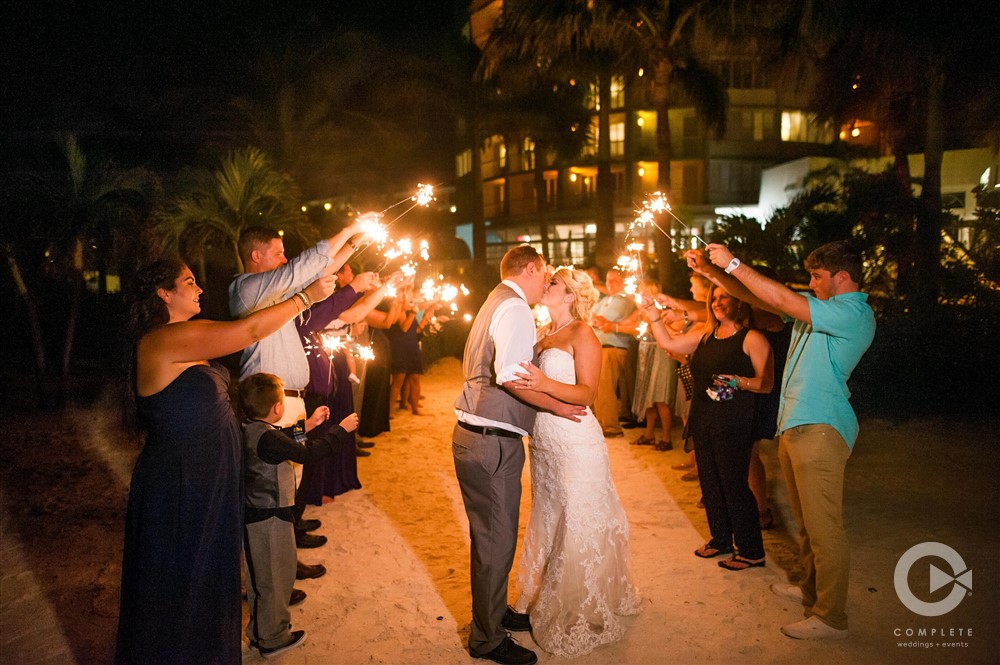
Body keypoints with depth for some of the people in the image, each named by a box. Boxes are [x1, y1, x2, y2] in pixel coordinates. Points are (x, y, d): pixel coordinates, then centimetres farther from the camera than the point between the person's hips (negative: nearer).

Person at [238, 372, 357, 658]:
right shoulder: (266, 437, -26)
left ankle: (260, 632, 38)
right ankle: (272, 639, 21)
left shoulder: (249, 430, 3)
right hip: (269, 519, -10)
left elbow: (285, 444, 17)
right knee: (274, 578, 7)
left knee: (260, 577, 23)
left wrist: (308, 425, 19)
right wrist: (341, 430, -13)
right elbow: (306, 453, -23)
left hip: (254, 515, 10)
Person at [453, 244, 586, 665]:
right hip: (492, 441, -10)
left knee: (490, 536, 23)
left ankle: (494, 612, 39)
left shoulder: (495, 303, 18)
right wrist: (555, 405, -16)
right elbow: (511, 375, -27)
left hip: (473, 435, 11)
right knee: (496, 541, 2)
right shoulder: (515, 308, -14)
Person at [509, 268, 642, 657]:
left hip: (574, 445, -8)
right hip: (544, 443, 8)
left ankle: (581, 618, 15)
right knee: (549, 522, 16)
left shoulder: (582, 334, -8)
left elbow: (587, 393, -18)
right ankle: (548, 601, 32)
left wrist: (546, 385, -32)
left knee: (578, 528, 1)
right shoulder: (545, 336, 14)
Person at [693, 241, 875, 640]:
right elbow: (760, 299, 15)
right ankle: (812, 590, 36)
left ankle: (831, 618, 8)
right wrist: (711, 271, 7)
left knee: (824, 527, -2)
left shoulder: (853, 313, -14)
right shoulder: (821, 309, 15)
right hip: (795, 427, 10)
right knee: (806, 522, 21)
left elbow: (779, 298, -23)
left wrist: (733, 264, -16)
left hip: (820, 430, -10)